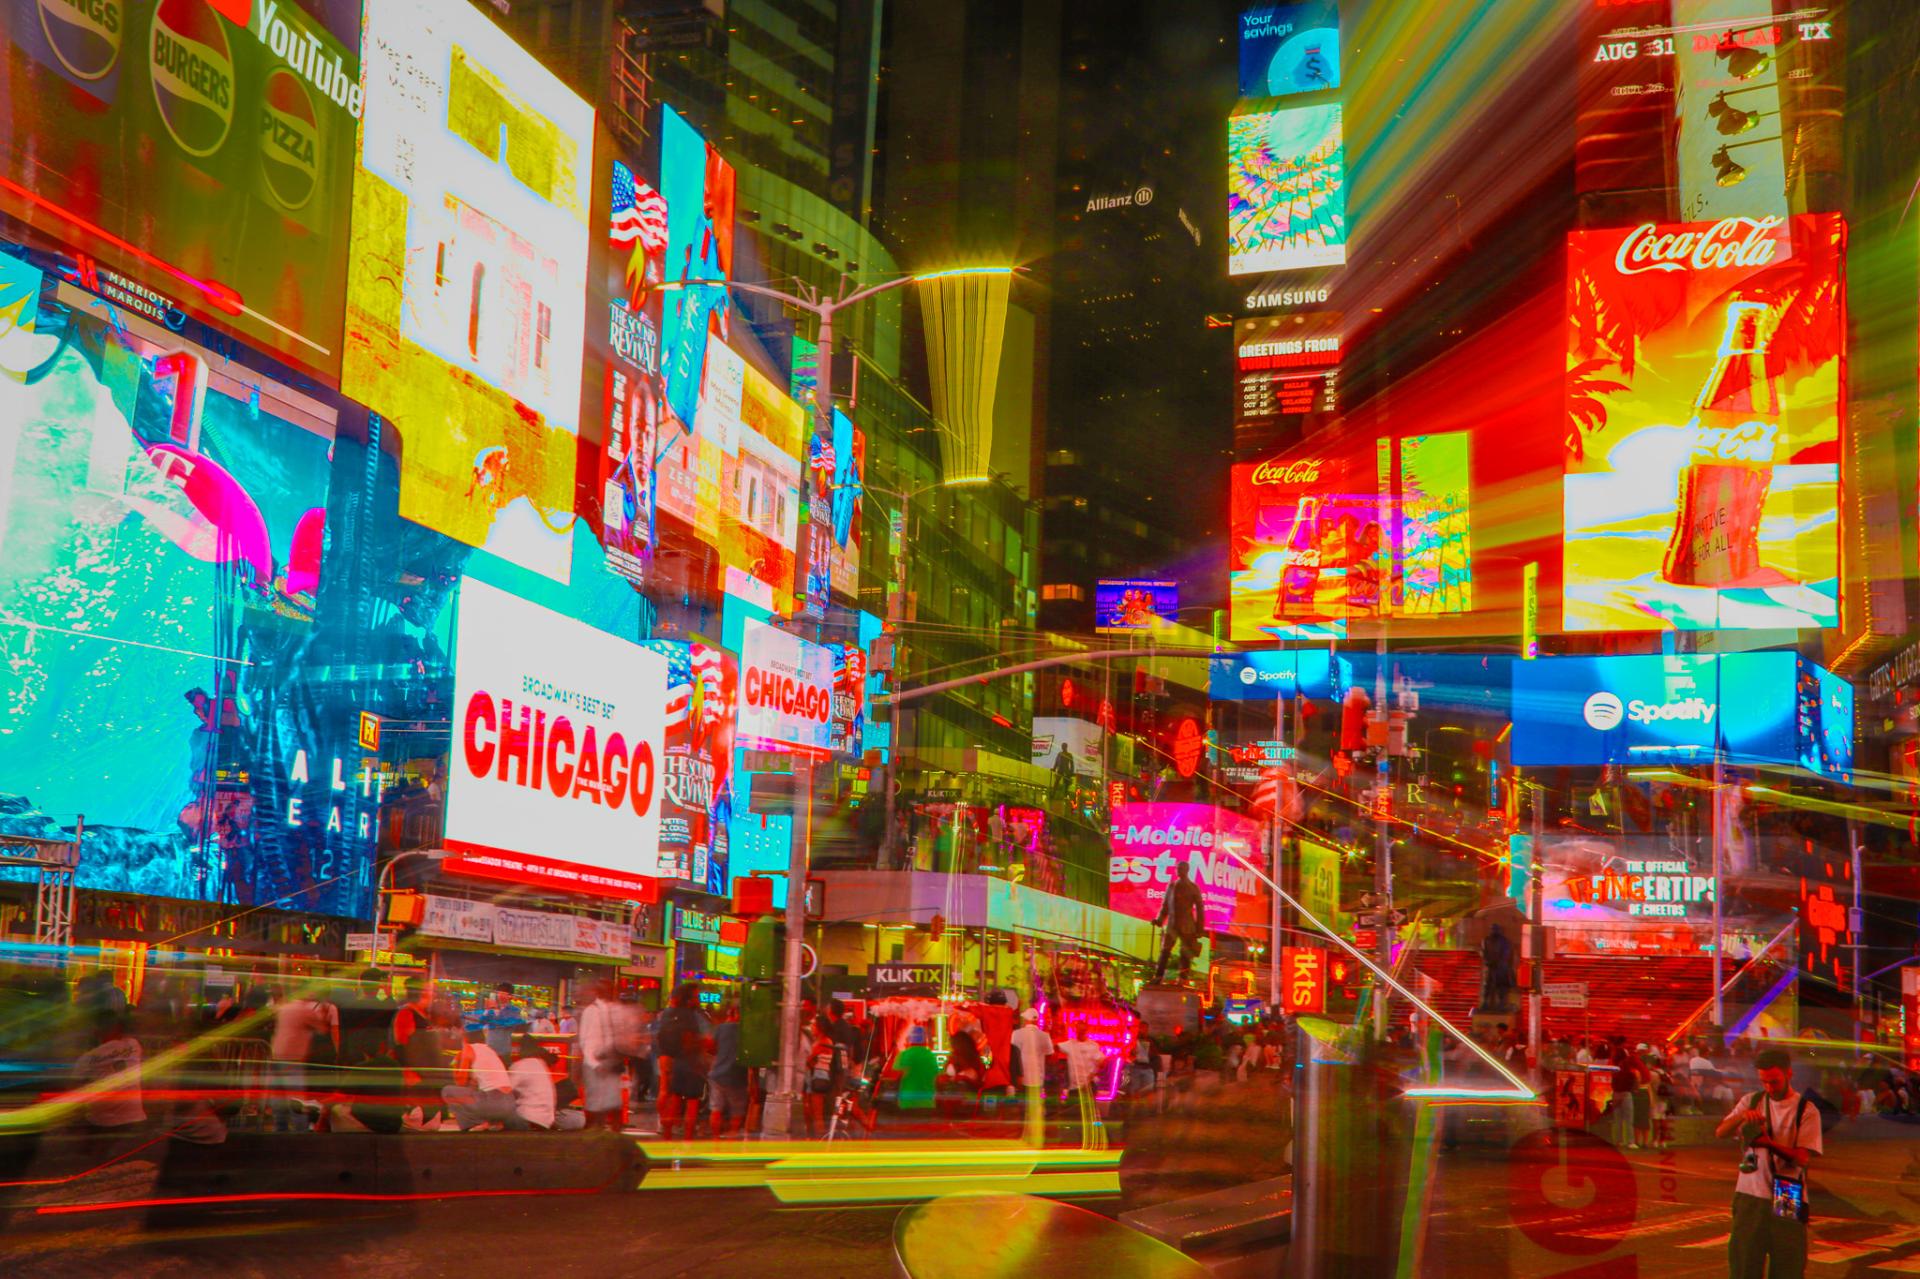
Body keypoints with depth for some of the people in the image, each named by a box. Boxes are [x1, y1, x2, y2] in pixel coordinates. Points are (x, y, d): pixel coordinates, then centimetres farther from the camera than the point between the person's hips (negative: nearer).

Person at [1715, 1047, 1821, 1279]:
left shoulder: (1807, 1111, -1)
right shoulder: (1751, 1102, 9)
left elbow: (1802, 1157, -11)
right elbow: (1720, 1132, -3)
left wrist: (1770, 1143, -27)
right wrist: (1741, 1117, -23)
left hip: (1787, 1201, -2)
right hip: (1749, 1196, 2)